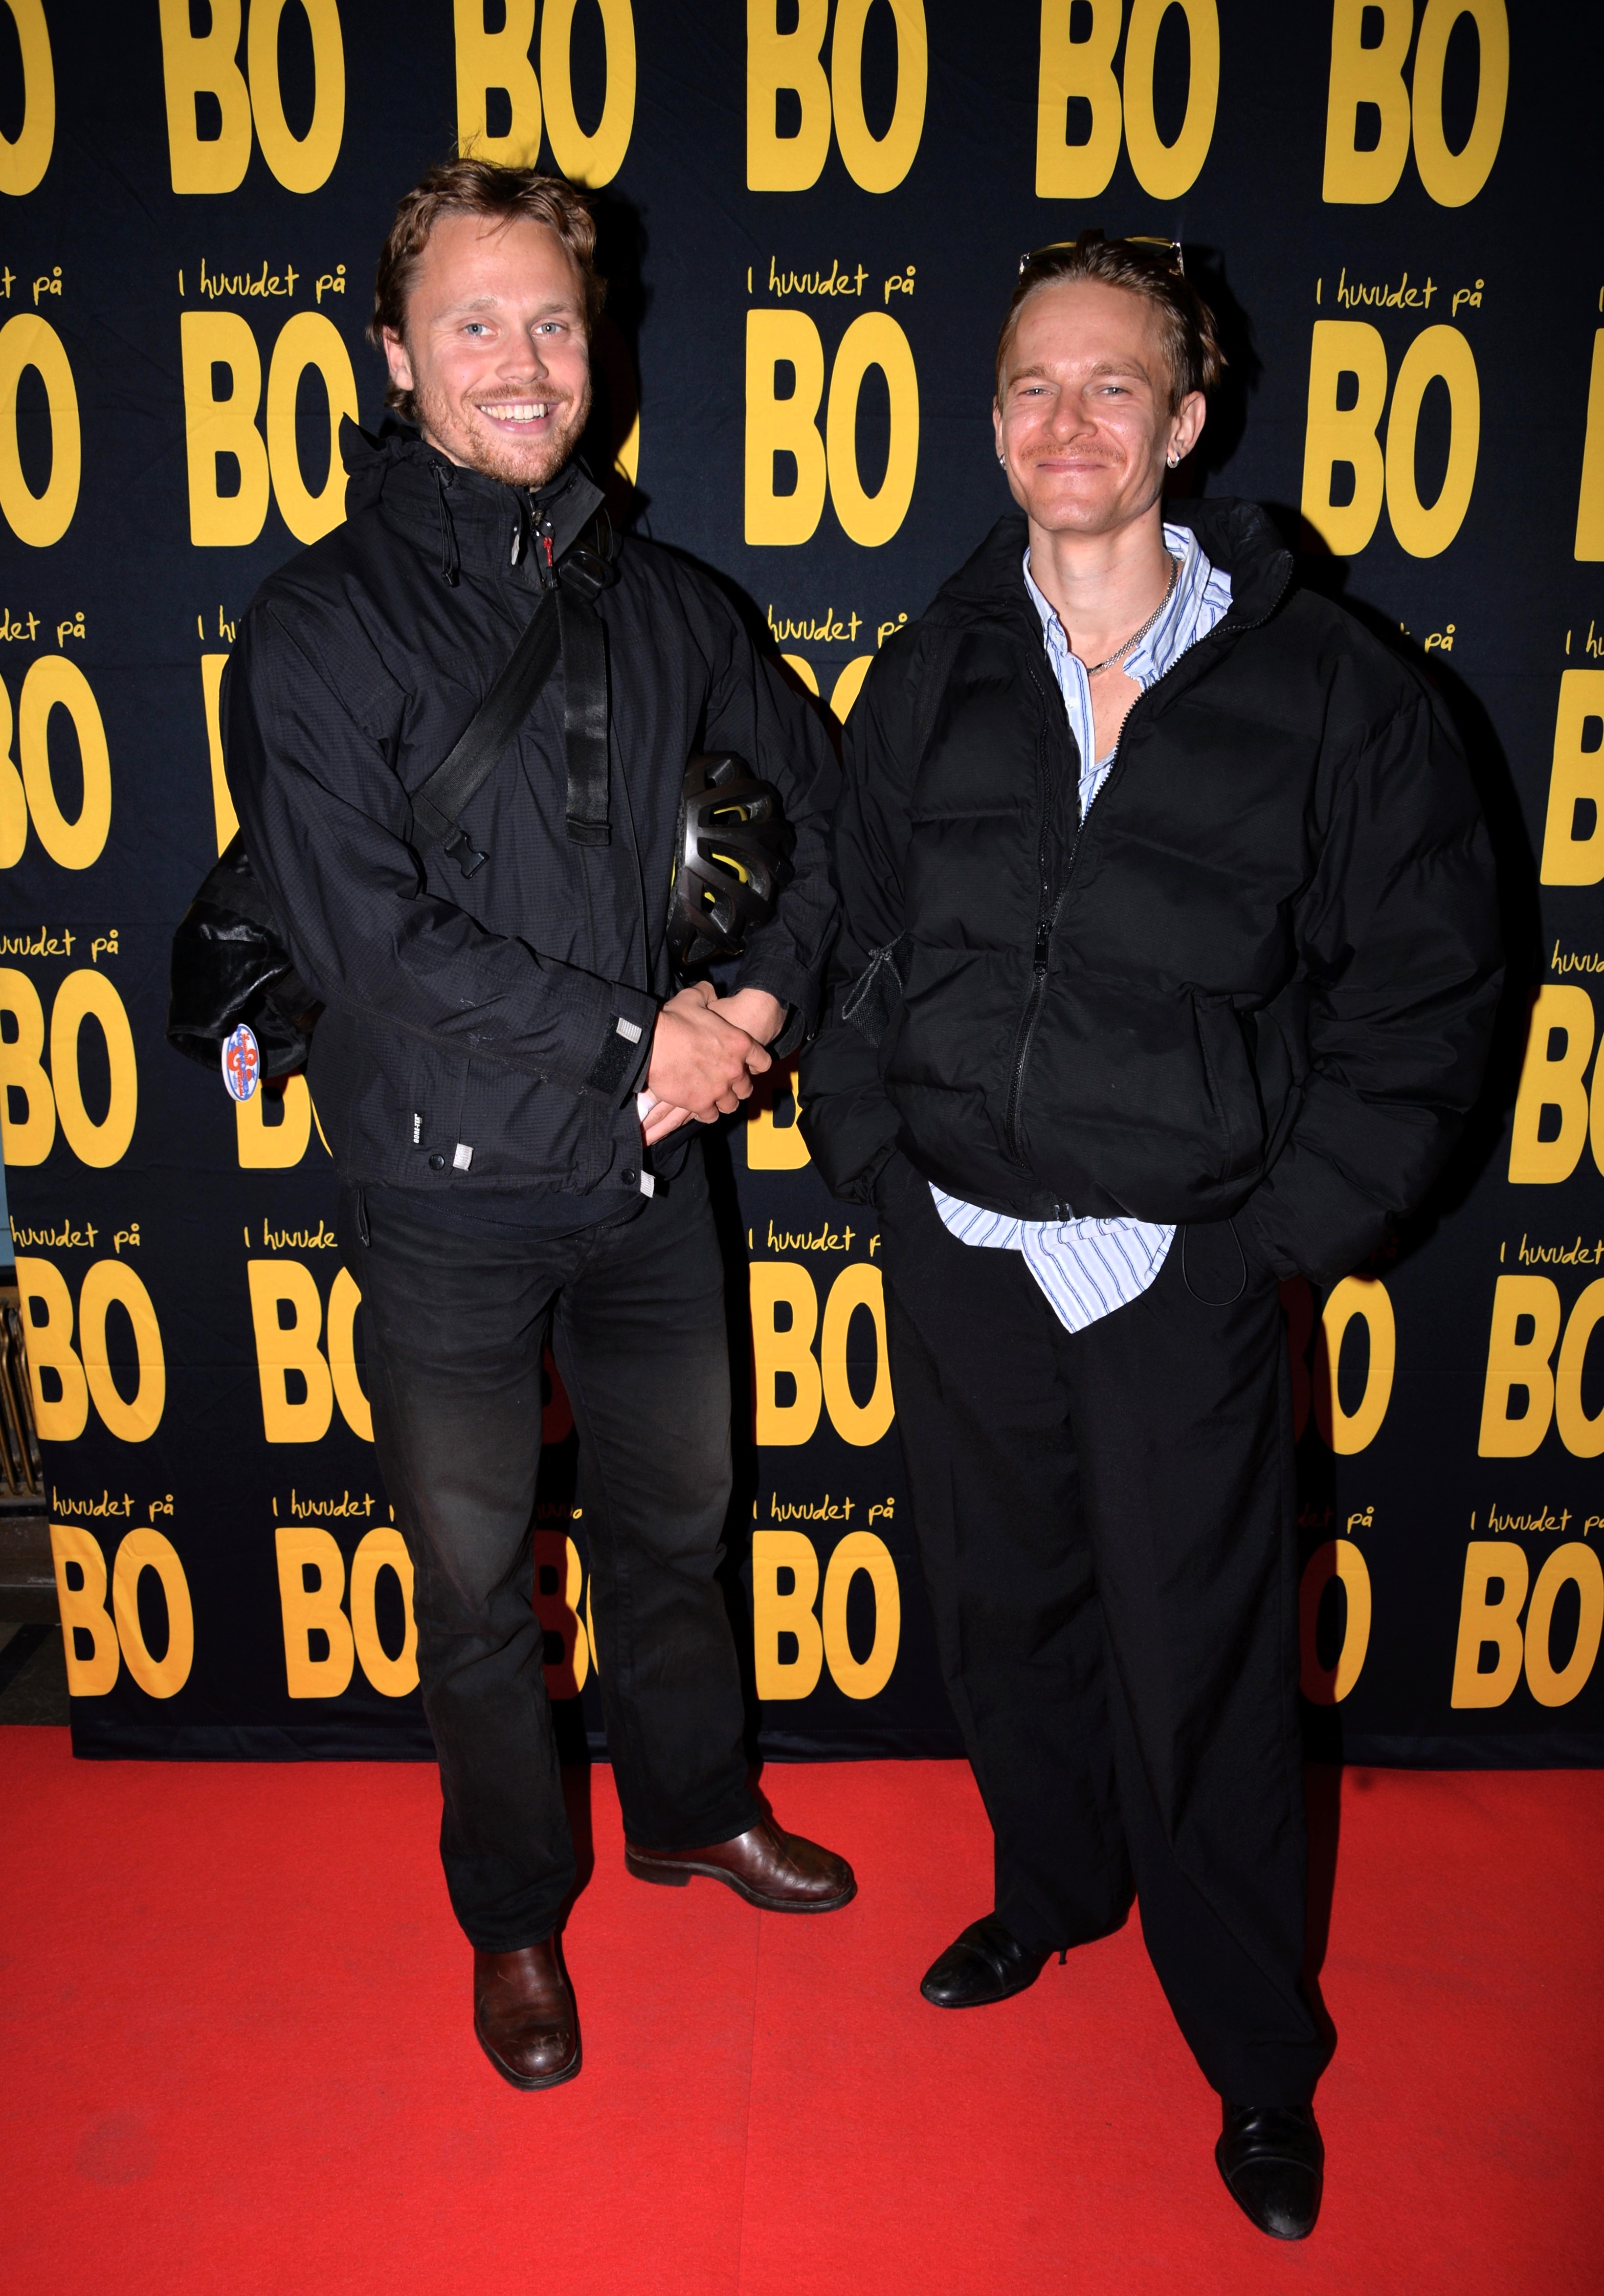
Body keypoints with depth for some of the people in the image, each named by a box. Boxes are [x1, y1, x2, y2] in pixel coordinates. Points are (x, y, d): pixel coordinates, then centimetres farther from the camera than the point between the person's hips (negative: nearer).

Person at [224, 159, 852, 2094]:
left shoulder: (666, 605, 6)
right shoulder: (319, 626, -8)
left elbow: (823, 810, 11)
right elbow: (364, 934, -18)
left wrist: (765, 997, -7)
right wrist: (634, 1037, -17)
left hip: (653, 1176, 4)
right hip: (451, 1197, -3)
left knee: (677, 1520, 21)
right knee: (476, 1583, 13)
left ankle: (692, 1809, 48)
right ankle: (514, 1915, 38)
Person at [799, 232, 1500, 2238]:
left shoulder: (1326, 691, -5)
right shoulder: (930, 681, 4)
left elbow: (1421, 988, -2)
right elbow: (854, 941, 11)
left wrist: (1282, 1229, -7)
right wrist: (872, 1153, 3)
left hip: (1180, 1269, -3)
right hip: (959, 1253, 4)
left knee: (1201, 1673, 7)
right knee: (1004, 1612, 19)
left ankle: (1259, 2057, 33)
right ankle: (1051, 1891, 47)